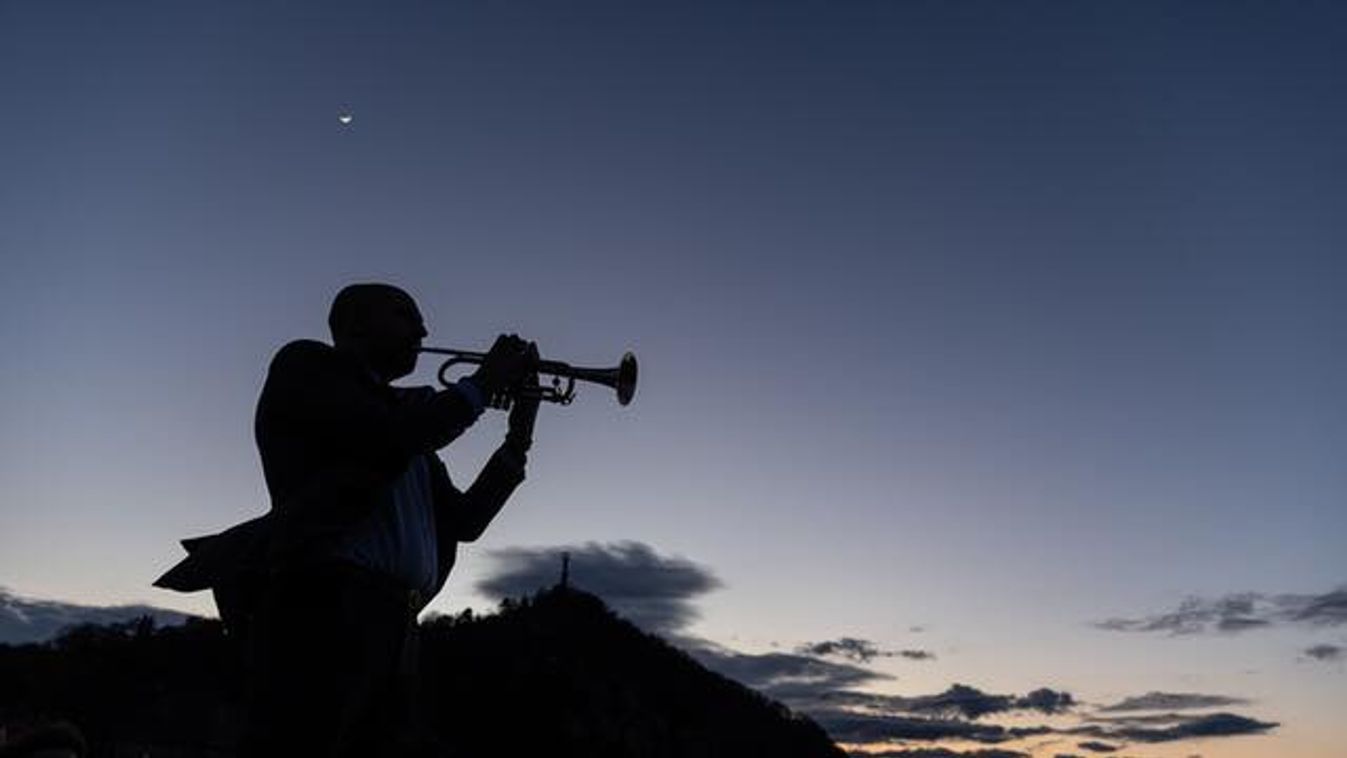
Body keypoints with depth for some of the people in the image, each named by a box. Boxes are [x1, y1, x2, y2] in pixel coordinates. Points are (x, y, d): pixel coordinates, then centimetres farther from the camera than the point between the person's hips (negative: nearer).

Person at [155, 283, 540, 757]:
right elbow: (388, 441, -12)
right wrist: (481, 384, 1)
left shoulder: (403, 416, 26)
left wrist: (519, 437, 14)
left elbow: (464, 520, 23)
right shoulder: (307, 365, 7)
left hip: (393, 623, 8)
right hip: (326, 603, -7)